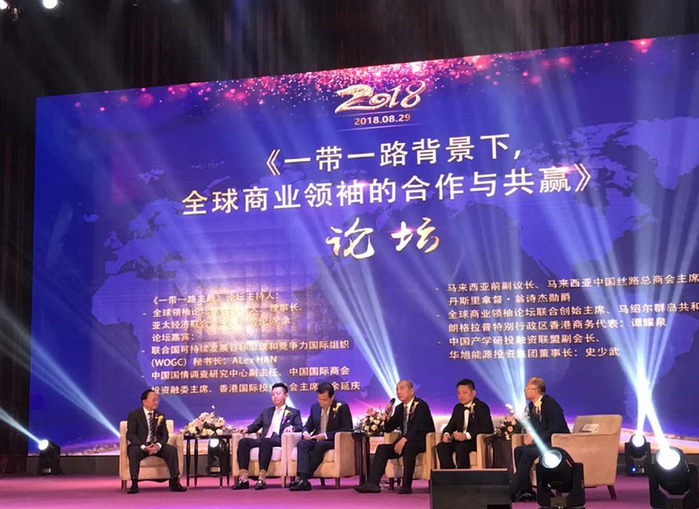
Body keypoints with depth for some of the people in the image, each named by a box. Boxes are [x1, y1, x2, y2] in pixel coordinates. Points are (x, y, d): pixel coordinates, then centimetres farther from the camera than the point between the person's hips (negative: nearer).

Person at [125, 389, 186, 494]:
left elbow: (165, 435, 6)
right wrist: (143, 447, -25)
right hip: (140, 445, -3)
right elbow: (130, 434, -9)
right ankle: (134, 484, -37)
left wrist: (158, 445, -18)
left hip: (157, 445, 3)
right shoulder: (134, 415, 0)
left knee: (172, 450, -24)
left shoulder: (160, 415, 12)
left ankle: (175, 483, -24)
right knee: (133, 451, -36)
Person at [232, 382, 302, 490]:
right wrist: (246, 428, 5)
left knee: (266, 441, -39)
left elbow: (300, 427, 4)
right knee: (243, 441, -24)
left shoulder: (294, 413, 20)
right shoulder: (266, 412, 33)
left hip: (280, 441, -5)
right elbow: (254, 426, 28)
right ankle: (243, 478, -32)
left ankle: (262, 478, -46)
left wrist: (292, 427, -18)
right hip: (263, 440, 5)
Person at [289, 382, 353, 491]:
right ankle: (303, 479, -43)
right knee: (302, 444, -28)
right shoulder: (315, 407, 12)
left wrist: (326, 435, -18)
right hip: (316, 440, 5)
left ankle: (304, 478, -35)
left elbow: (347, 429, -9)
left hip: (334, 441, -4)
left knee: (319, 445, -37)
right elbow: (308, 425, 22)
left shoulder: (342, 407, -4)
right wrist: (305, 432, -5)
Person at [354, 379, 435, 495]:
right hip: (405, 442, 8)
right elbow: (389, 428, 14)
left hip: (422, 441, -8)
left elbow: (418, 428, -23)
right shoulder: (399, 408, 14)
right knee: (382, 448, -10)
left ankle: (406, 485, -31)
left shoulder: (421, 405, -10)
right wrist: (387, 416, -6)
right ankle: (373, 483, -17)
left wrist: (403, 440, -33)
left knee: (408, 447, -38)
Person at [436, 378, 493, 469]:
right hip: (460, 440, 7)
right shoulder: (457, 408, 16)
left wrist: (466, 436, -29)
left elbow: (488, 428, -19)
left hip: (477, 441, -7)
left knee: (460, 447, -37)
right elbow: (451, 425, 19)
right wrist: (446, 434, -9)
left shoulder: (482, 407, -7)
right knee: (441, 446, -21)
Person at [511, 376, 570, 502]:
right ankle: (526, 491, -12)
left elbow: (555, 428, -23)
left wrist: (535, 437, -22)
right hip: (543, 442, 9)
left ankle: (512, 491, -24)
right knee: (518, 450, -10)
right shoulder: (532, 405, 10)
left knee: (528, 452, -27)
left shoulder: (550, 404, -16)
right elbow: (533, 425, 18)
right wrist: (530, 434, -5)